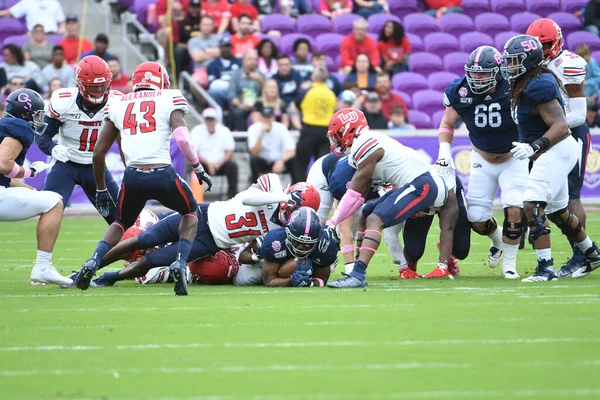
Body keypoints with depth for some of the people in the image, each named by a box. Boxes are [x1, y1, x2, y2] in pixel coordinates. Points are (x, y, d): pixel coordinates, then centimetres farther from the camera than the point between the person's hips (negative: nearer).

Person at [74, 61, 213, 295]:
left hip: (133, 177, 3)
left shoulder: (118, 106, 18)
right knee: (190, 212, 27)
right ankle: (180, 264, 6)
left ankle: (93, 263, 7)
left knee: (121, 223, 30)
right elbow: (182, 137, -9)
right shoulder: (169, 100, 8)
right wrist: (198, 168, 4)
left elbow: (98, 153, 18)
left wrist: (101, 190, 29)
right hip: (163, 174, -2)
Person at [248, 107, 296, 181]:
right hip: (262, 163, 0)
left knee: (293, 161, -29)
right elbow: (255, 153, -24)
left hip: (278, 162, 0)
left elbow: (291, 152, -18)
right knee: (254, 159, -33)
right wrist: (261, 134, -34)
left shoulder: (281, 128, -12)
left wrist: (281, 161, -38)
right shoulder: (254, 129, -14)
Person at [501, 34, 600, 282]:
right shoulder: (525, 83, 9)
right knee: (557, 212, 21)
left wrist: (534, 147, -35)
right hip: (550, 153, 11)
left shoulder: (539, 85, -21)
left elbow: (561, 127, -26)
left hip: (557, 150, -11)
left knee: (533, 205, -18)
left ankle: (545, 267, -19)